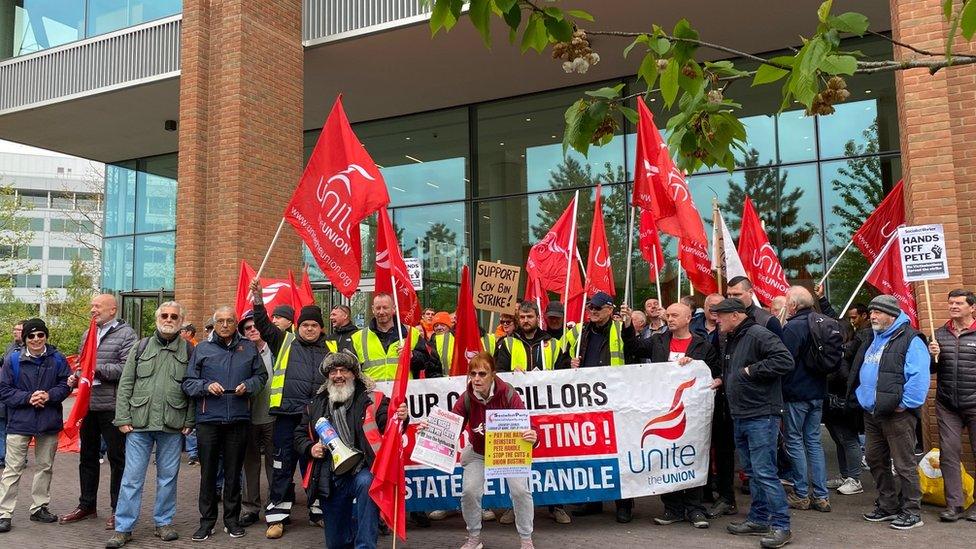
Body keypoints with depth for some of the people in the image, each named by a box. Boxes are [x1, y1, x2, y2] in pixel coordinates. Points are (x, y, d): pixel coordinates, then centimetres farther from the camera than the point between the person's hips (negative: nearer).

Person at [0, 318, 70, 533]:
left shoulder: (57, 359, 0)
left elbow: (65, 385, 1)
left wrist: (49, 395, -17)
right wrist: (28, 398, -18)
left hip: (49, 423, 2)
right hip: (20, 422, -2)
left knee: (45, 466, 13)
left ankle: (39, 508, 26)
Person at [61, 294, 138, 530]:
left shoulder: (125, 333, -8)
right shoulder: (87, 334, 15)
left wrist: (98, 370, -19)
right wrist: (76, 376, 4)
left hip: (112, 406, -7)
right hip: (87, 404, 7)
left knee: (117, 458, 3)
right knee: (87, 456, 17)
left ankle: (118, 510, 13)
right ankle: (87, 505, 30)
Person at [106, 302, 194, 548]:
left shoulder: (188, 350, 4)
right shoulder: (141, 347, 7)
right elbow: (125, 385, 5)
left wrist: (189, 422, -3)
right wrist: (123, 419, -2)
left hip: (172, 426, 0)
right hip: (139, 425, 0)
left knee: (168, 477, 9)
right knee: (132, 477, 4)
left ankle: (163, 522, 23)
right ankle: (123, 528, 13)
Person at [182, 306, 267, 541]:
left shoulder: (249, 348, 10)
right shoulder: (202, 349, 6)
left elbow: (261, 375, 13)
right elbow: (188, 383, 5)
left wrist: (247, 385, -6)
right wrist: (206, 386, -13)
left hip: (239, 418, 1)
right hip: (208, 418, -1)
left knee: (233, 471, 9)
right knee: (208, 471, 4)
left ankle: (232, 519, 21)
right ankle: (207, 521, 15)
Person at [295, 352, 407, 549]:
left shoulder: (372, 400, 0)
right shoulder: (316, 406, 11)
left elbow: (389, 426, -12)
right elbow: (300, 435, 20)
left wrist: (400, 419, -35)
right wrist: (310, 449, -1)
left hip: (361, 471, -4)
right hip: (330, 479, 4)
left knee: (365, 483, -41)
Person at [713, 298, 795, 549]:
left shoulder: (758, 335, -15)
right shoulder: (730, 341, 15)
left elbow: (785, 360, -25)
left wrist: (752, 370, -21)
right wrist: (723, 380, 11)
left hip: (761, 417, -10)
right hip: (740, 416, 10)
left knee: (764, 473, -7)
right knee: (752, 472, 15)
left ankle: (782, 526, 2)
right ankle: (759, 519, 25)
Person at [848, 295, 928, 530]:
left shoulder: (909, 340, -11)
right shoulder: (873, 339, 15)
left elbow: (919, 378, -20)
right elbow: (859, 373, 25)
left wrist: (905, 405, -19)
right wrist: (861, 396, 16)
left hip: (897, 414, -9)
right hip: (871, 413, 9)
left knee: (904, 464, -1)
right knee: (875, 459, 14)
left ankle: (911, 512, 11)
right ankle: (887, 506, 27)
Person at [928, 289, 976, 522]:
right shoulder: (940, 334, 10)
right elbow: (929, 369, 14)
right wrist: (932, 356, -6)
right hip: (947, 406, 3)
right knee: (948, 453, 3)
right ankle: (954, 504, 11)